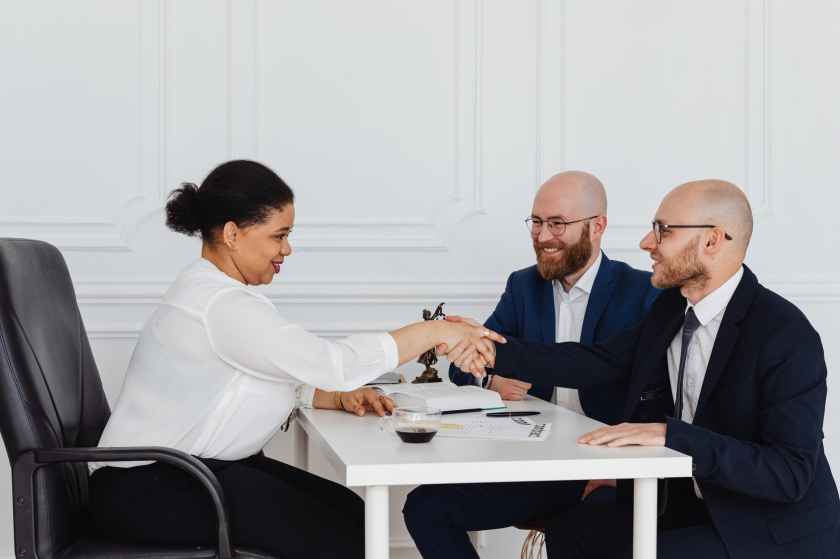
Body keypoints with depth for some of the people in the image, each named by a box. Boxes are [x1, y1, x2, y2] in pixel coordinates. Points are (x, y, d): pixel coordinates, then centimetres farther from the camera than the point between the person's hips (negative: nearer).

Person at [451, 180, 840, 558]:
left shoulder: (786, 336, -23)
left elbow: (790, 473, -29)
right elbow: (598, 363, 5)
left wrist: (670, 436, -35)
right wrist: (496, 351, -4)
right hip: (694, 504, 8)